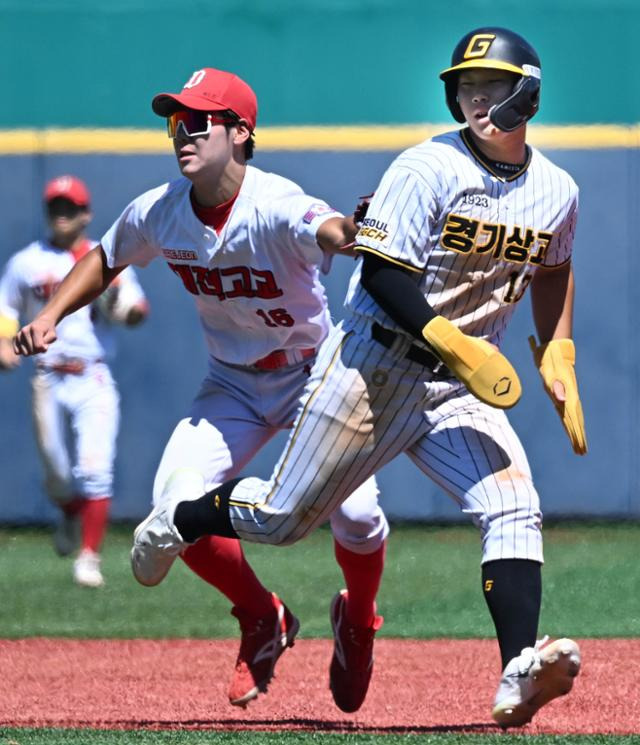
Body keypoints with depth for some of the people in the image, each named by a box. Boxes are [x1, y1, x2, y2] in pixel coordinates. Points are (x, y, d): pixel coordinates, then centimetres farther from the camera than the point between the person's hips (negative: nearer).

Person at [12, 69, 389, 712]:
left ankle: (357, 619, 18)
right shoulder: (158, 213, -12)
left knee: (354, 514, -19)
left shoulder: (275, 208, -29)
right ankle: (261, 621, 11)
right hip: (233, 384, 4)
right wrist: (51, 315, -2)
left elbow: (328, 231, -52)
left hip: (314, 374, -4)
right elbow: (106, 259, 10)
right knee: (177, 506, -17)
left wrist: (356, 229, -76)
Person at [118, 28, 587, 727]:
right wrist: (452, 343, -27)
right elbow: (381, 272, -18)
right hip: (376, 368, -4)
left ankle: (518, 677, -28)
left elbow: (551, 269, 26)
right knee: (282, 517, 2)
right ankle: (179, 519, 32)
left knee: (514, 510, -19)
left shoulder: (557, 192, 6)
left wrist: (558, 361, 17)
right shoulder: (428, 168, -13)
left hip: (460, 386, 4)